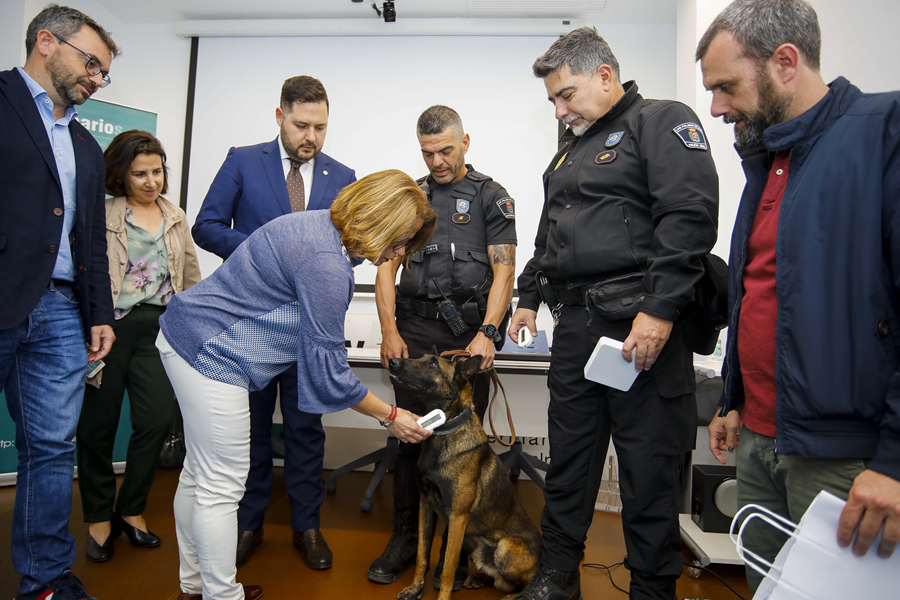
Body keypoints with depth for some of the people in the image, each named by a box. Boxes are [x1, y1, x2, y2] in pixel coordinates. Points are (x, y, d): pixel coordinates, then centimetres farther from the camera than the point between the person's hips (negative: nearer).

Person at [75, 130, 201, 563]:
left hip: (157, 328, 3)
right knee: (98, 423, 5)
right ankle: (99, 518, 24)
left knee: (157, 419, -2)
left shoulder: (176, 218, 15)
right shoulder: (101, 215, 1)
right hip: (109, 326, -3)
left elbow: (192, 276, 20)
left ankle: (131, 510, 19)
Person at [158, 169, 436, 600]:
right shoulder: (325, 262, -26)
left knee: (200, 473, 19)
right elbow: (326, 368, -21)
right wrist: (390, 417, -11)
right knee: (222, 487, 0)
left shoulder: (321, 227, 6)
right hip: (211, 353, -11)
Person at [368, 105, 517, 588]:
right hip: (414, 329, 3)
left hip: (469, 330, -2)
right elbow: (387, 266, 9)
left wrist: (486, 334, -16)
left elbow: (503, 271, -3)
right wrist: (389, 331, -3)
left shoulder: (491, 197, 6)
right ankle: (404, 538, 20)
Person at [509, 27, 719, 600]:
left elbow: (690, 217, -14)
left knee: (649, 466, 2)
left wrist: (660, 309, -20)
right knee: (569, 455, 13)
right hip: (576, 324, 8)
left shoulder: (663, 122, -1)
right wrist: (530, 297, 22)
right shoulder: (570, 149, 24)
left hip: (642, 325, -7)